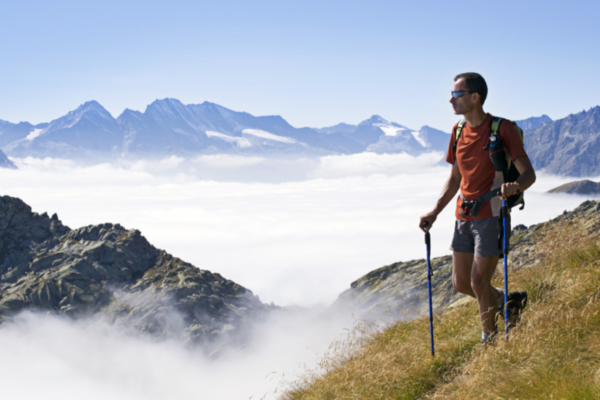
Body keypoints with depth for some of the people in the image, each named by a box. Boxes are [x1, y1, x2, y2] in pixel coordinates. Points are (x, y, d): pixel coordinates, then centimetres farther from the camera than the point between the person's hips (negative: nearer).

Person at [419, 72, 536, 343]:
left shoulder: (502, 129, -11)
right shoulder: (458, 131, 10)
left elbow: (529, 174, -12)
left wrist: (516, 186, -35)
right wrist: (435, 212, 9)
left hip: (491, 217, -7)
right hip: (464, 218, 7)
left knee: (478, 283, -4)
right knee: (460, 283, 9)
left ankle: (490, 340, 16)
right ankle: (507, 300, 33)